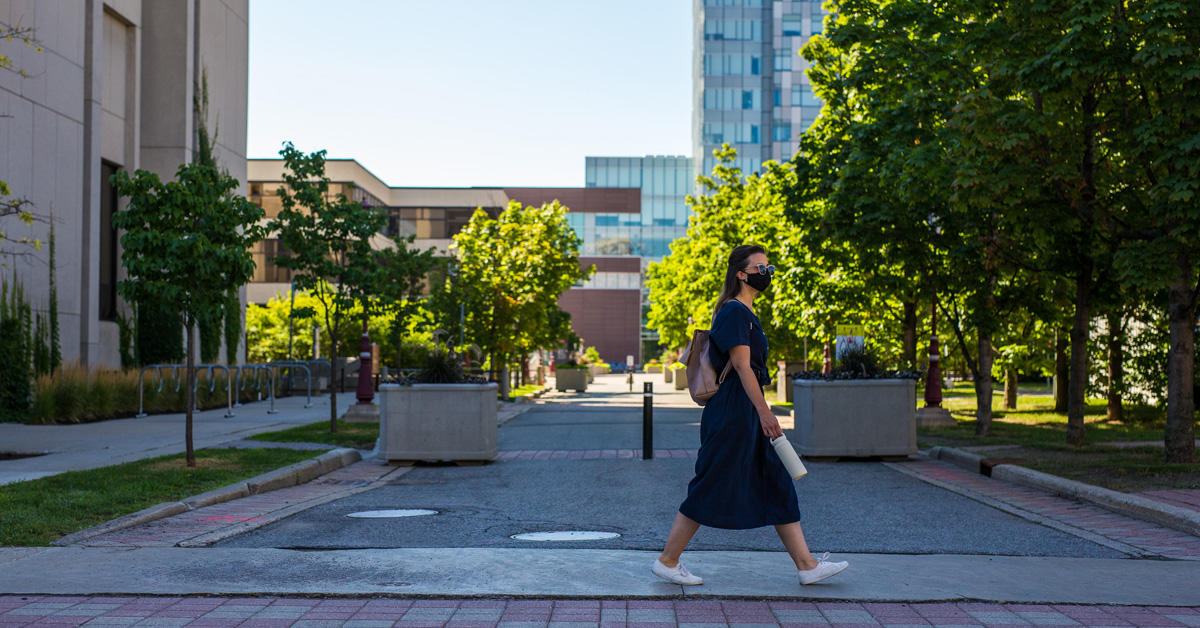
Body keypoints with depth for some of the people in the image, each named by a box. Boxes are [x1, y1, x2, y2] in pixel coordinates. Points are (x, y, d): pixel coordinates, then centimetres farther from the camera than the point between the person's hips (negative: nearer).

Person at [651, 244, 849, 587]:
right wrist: (764, 411, -24)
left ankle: (807, 565, 11)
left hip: (747, 411, 10)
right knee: (712, 489, -4)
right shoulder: (733, 312, -13)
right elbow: (742, 365, -20)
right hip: (731, 412, -10)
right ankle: (666, 561, 6)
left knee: (778, 486, 8)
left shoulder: (745, 313, 17)